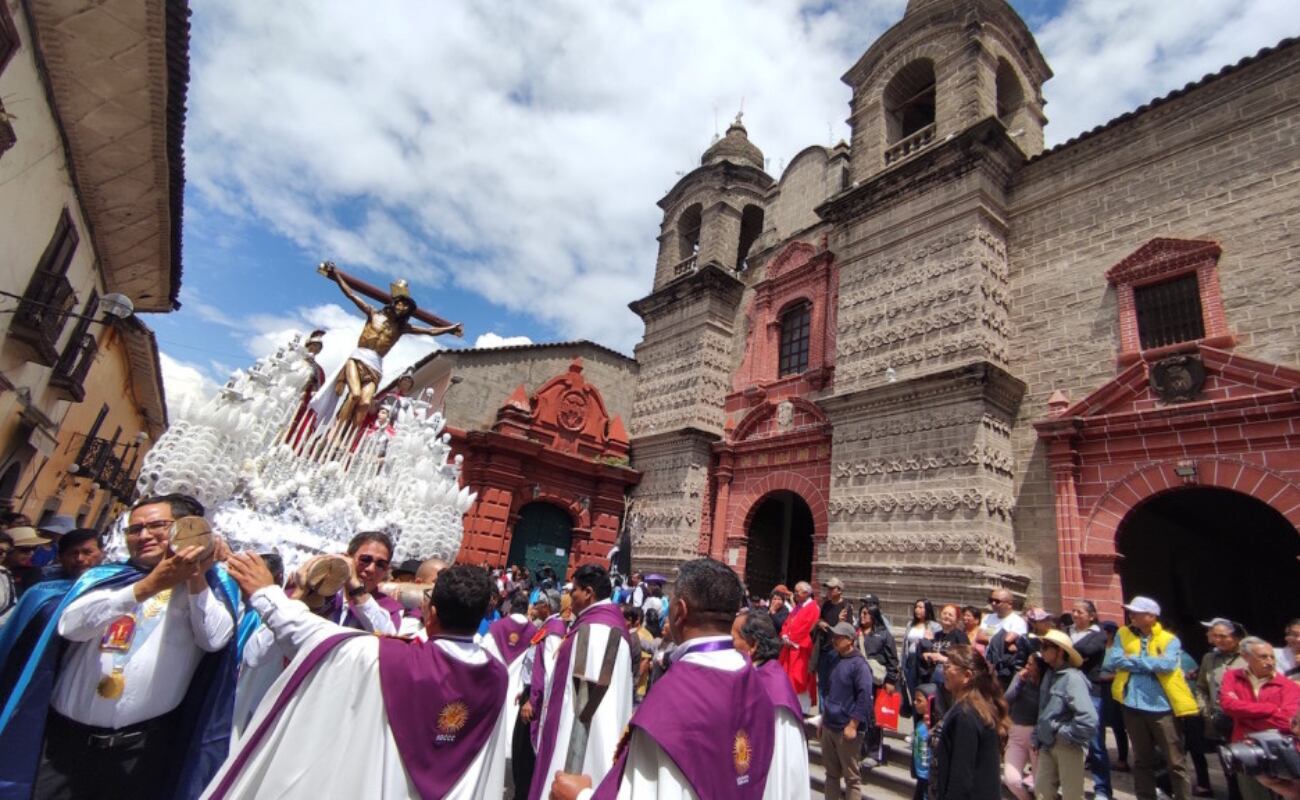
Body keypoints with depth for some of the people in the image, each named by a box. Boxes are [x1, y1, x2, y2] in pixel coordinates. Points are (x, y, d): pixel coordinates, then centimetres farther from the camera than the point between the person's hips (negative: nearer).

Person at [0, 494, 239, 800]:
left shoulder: (206, 584, -1)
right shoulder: (103, 576, 9)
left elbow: (215, 639, -14)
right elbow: (70, 625, -8)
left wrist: (197, 579, -22)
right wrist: (149, 585, -21)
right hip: (65, 735, 2)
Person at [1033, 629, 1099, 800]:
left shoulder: (1072, 677, -19)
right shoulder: (1049, 674, 6)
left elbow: (1089, 719, -28)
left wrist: (1065, 735, -17)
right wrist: (1037, 738, 10)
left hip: (1069, 747, -7)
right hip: (1048, 746, 7)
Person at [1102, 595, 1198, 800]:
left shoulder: (1170, 640, 0)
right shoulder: (1123, 635, 6)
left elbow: (1167, 664, -19)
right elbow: (1110, 662, -7)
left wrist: (1132, 659, -11)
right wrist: (1150, 664, -10)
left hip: (1162, 707, -3)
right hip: (1134, 707, 3)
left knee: (1176, 761, 5)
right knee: (1142, 761, 14)